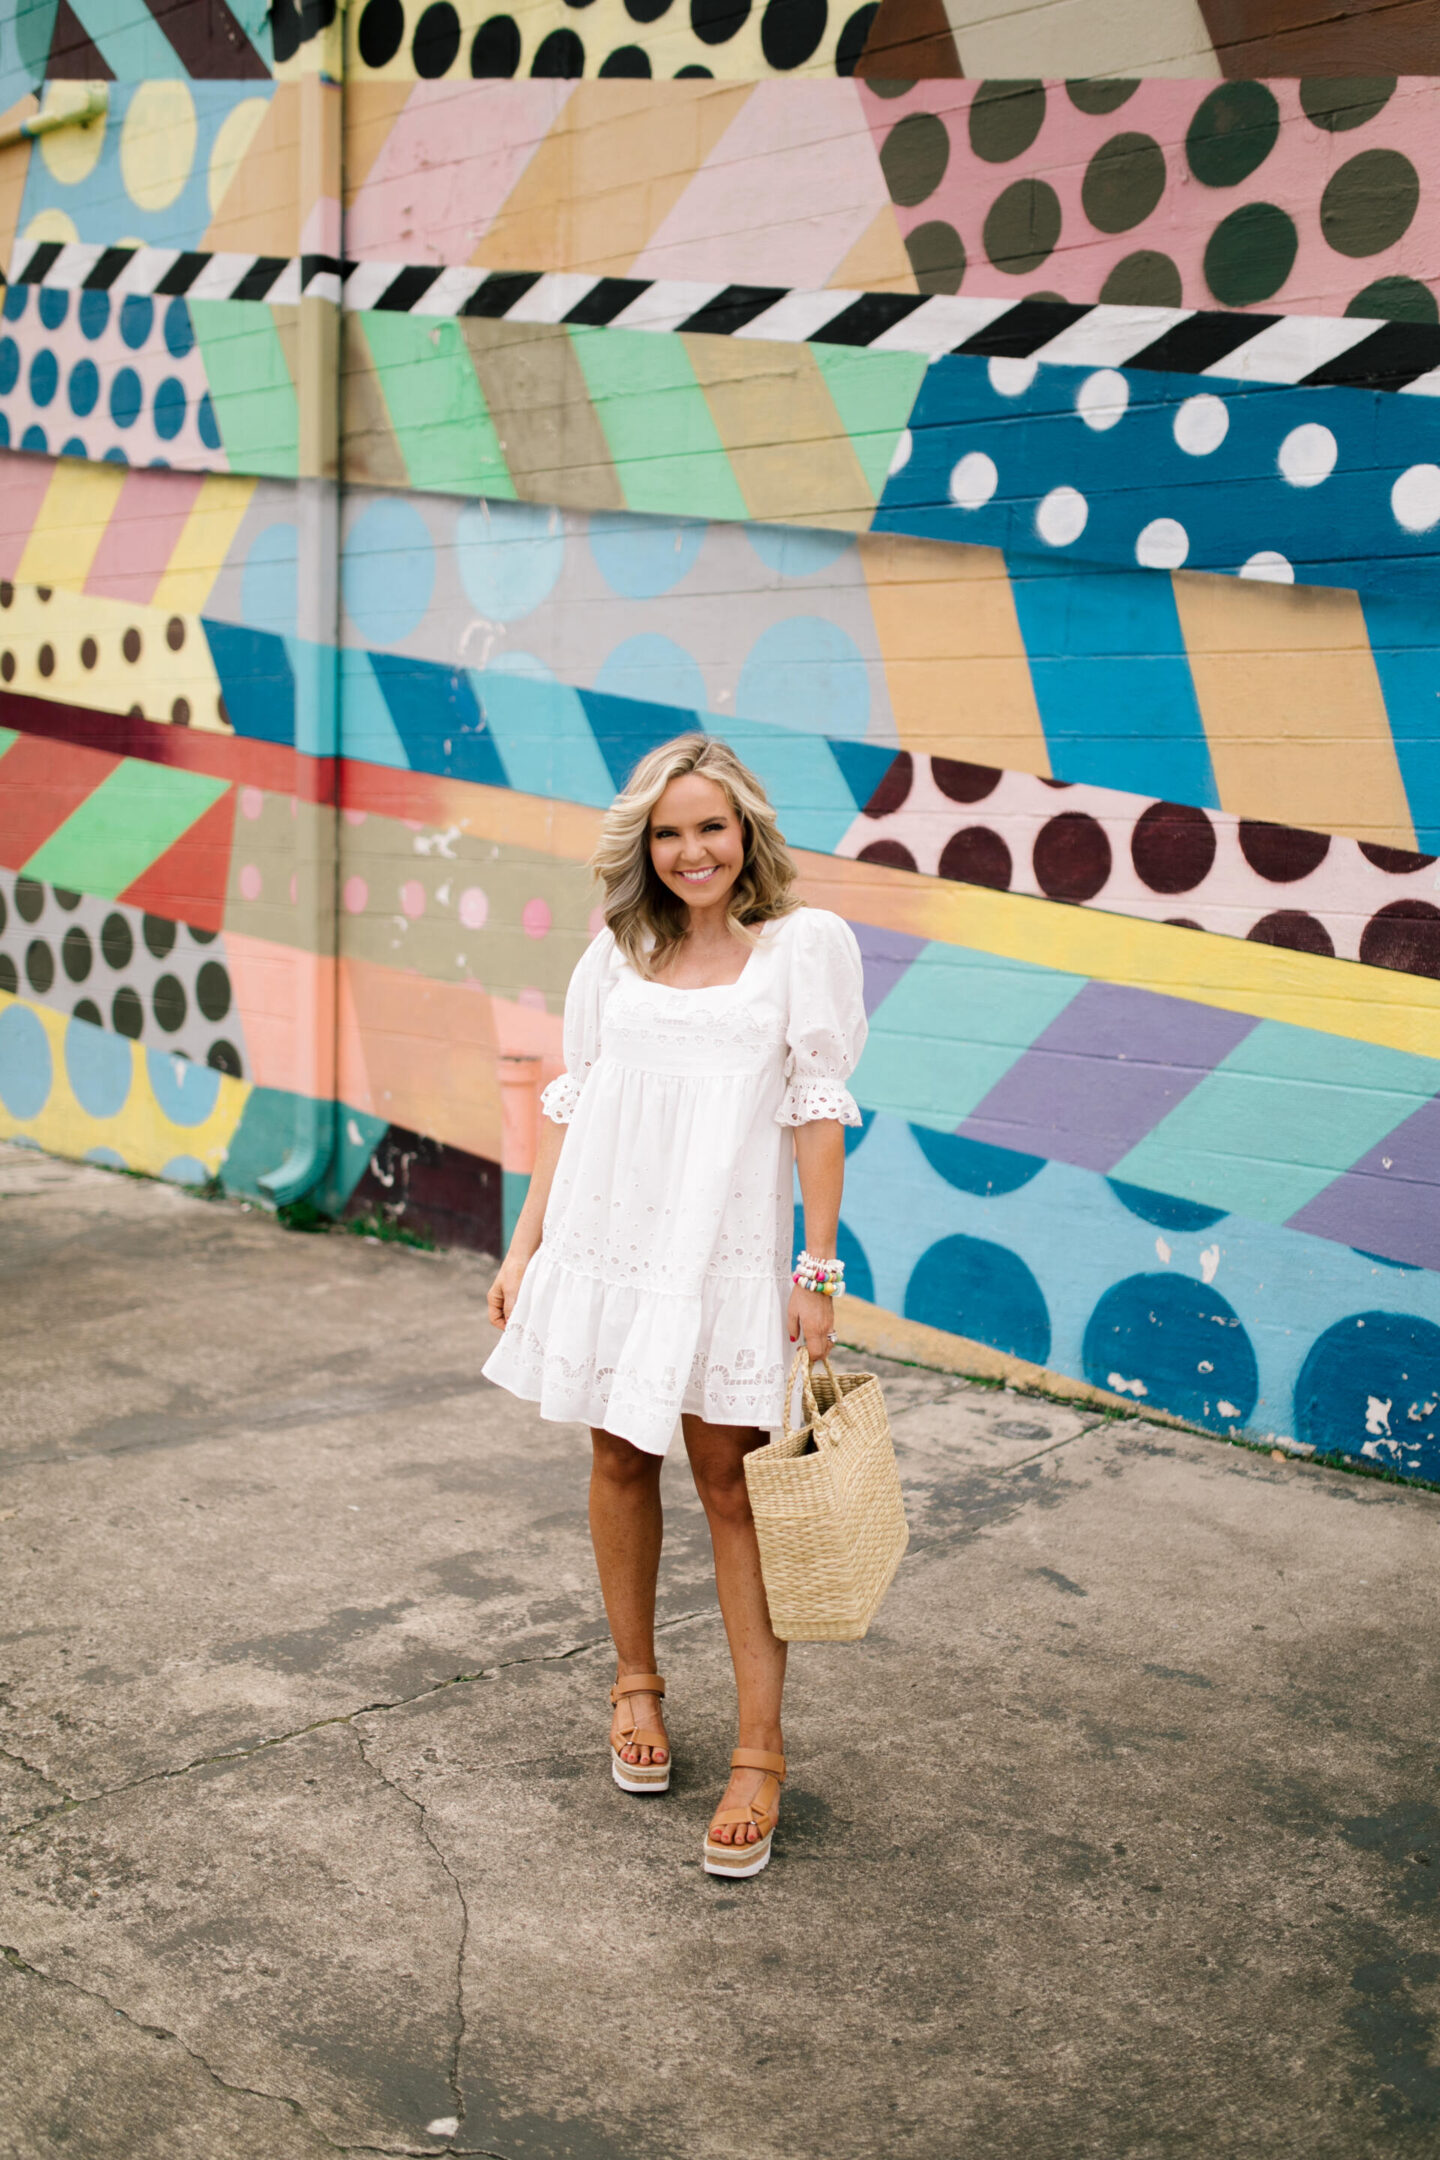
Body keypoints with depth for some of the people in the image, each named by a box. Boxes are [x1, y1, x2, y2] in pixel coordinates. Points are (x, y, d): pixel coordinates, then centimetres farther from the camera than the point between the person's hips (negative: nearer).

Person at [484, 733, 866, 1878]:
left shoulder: (805, 943, 0)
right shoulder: (616, 955, 10)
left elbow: (817, 1110, -3)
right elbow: (573, 1106, 12)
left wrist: (819, 1269, -6)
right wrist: (524, 1247, 10)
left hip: (726, 1249, -4)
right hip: (606, 1236, 4)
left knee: (731, 1481, -3)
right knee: (621, 1457, 12)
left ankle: (761, 1751, 6)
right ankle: (637, 1684, 31)